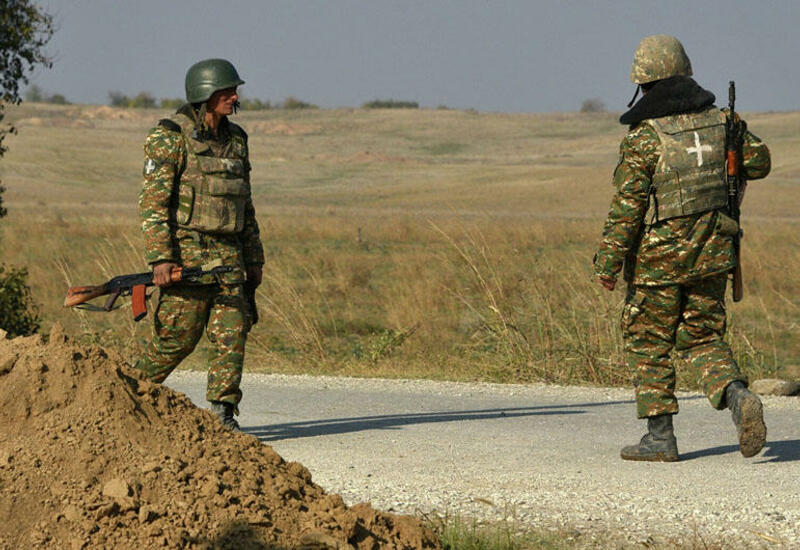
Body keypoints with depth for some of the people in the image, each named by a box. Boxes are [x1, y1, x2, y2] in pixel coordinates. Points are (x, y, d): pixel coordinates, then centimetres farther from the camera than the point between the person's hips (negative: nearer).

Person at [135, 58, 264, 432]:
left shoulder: (235, 140, 14)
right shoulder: (170, 138, -7)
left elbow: (244, 205, 21)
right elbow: (153, 202, -12)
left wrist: (253, 259, 18)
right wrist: (160, 258, -20)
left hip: (226, 255, 6)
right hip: (185, 251, -6)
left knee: (231, 331, -5)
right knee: (177, 337, -2)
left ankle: (223, 414, -3)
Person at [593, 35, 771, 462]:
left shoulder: (643, 137, -14)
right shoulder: (717, 121, 1)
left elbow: (627, 206, -16)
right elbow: (759, 161, 12)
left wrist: (607, 263, -11)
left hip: (657, 258, -5)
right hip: (711, 254, 5)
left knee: (647, 345, 8)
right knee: (703, 339, 13)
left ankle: (659, 438, 9)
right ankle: (738, 398, -14)